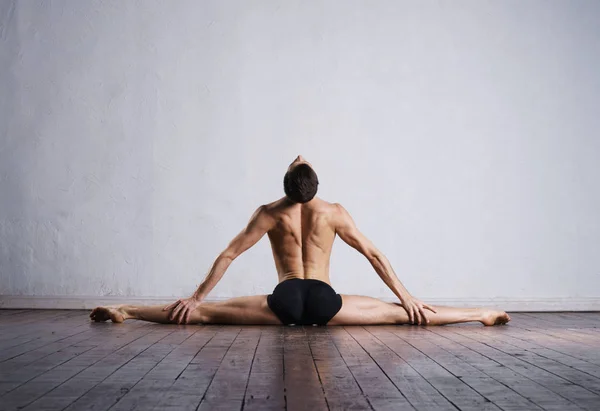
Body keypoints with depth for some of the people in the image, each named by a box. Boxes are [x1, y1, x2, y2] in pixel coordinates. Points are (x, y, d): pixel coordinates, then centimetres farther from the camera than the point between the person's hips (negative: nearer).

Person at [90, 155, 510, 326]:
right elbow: (374, 254, 6)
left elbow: (227, 255, 3)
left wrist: (196, 297, 9)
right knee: (400, 313, 5)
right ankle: (485, 314, 9)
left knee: (206, 313, 2)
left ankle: (124, 311, -1)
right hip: (325, 304, 0)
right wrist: (407, 296, 13)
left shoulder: (269, 213, 2)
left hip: (285, 303, 0)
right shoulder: (334, 212, 3)